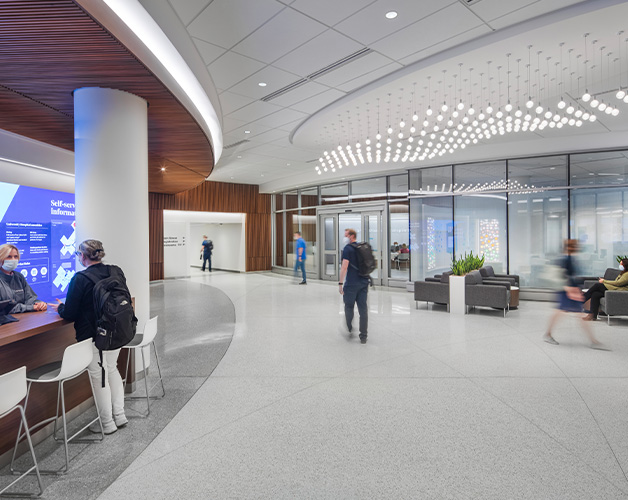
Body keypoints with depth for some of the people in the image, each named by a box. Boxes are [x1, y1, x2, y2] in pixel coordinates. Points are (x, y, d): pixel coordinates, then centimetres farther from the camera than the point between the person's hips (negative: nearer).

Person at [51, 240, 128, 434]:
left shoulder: (80, 279, -19)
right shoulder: (117, 272, -3)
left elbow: (69, 314, -13)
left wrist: (60, 307, 10)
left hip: (93, 337, -6)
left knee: (98, 376, 10)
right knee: (112, 369, 22)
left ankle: (107, 423, 24)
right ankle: (119, 415, 29)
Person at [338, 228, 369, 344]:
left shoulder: (348, 248, -9)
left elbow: (344, 267, -16)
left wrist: (340, 283, -14)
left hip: (352, 283, -6)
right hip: (364, 282, 6)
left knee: (349, 307, 10)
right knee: (363, 309, 6)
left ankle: (350, 331, 17)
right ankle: (363, 336, 10)